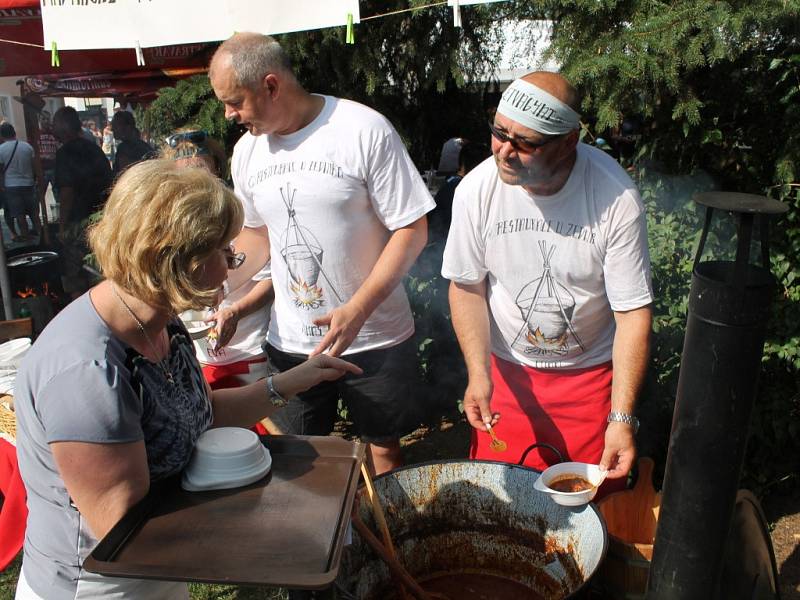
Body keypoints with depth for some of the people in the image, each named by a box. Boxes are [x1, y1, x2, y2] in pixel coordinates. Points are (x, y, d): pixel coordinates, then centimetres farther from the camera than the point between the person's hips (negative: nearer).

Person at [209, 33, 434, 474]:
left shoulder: (365, 130, -15)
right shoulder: (247, 150, 3)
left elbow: (412, 230, -14)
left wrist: (356, 311, -23)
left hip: (373, 336, -4)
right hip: (289, 340, 5)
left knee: (382, 446, 13)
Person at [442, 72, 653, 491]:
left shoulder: (616, 197, -22)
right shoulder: (477, 189, -16)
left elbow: (634, 311, -17)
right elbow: (467, 287, -4)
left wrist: (622, 417, -20)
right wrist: (479, 374, -13)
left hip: (592, 372, -1)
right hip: (506, 370, 2)